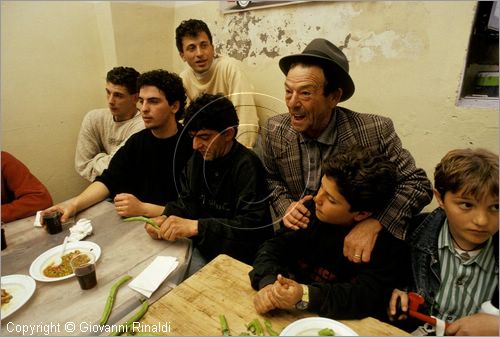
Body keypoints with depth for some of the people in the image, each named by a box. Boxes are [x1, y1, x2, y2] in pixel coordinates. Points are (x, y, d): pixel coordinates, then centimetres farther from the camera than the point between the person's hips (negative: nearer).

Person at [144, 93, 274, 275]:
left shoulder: (246, 165, -20)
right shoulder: (198, 157, 3)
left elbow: (252, 224, -26)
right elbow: (186, 201, 8)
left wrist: (196, 226, -30)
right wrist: (166, 218, -13)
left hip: (237, 256, -6)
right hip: (203, 247, 7)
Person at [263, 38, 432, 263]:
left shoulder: (375, 130, -18)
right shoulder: (275, 129, -8)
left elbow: (418, 184, -10)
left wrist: (374, 224, -25)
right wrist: (285, 206, -12)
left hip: (355, 247, -1)